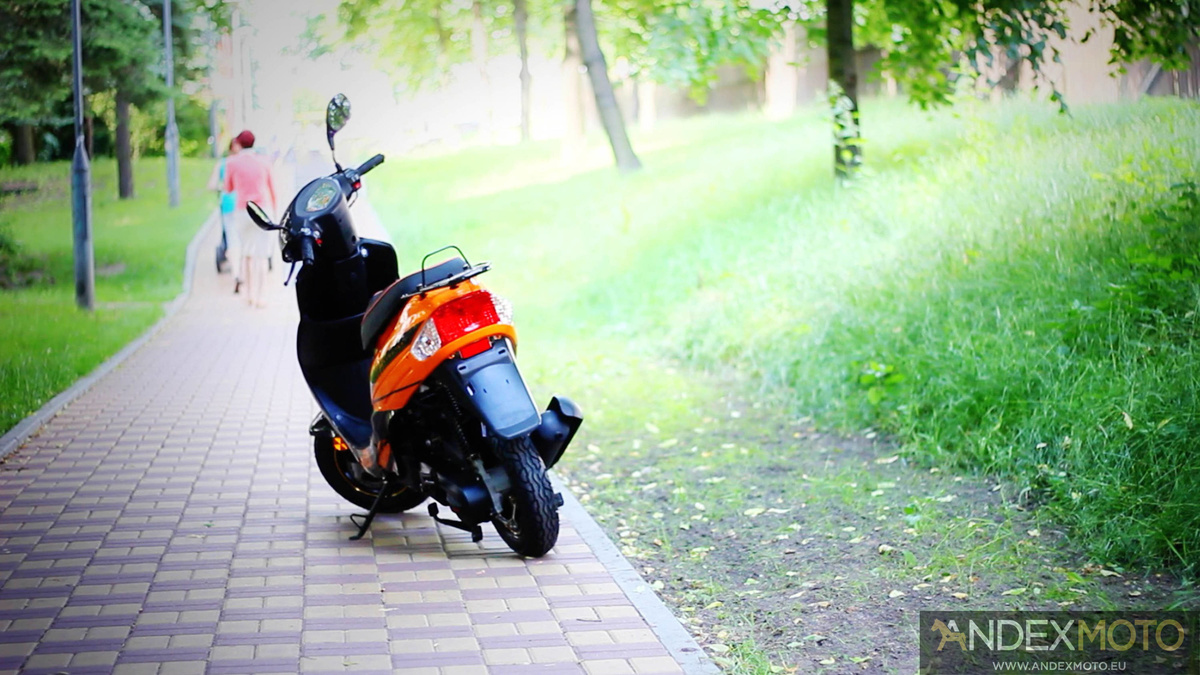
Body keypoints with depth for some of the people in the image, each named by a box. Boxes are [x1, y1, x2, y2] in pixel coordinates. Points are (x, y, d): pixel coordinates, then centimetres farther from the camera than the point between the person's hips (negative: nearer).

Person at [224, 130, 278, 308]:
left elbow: (228, 189, 10)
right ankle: (258, 296, -6)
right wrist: (274, 207, 26)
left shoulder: (232, 162, 0)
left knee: (246, 253, 14)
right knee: (260, 255, -2)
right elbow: (272, 189, 13)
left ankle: (249, 293, 14)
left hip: (242, 211, 0)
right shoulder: (263, 162, 6)